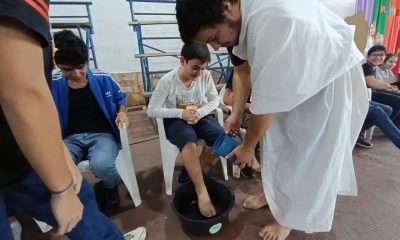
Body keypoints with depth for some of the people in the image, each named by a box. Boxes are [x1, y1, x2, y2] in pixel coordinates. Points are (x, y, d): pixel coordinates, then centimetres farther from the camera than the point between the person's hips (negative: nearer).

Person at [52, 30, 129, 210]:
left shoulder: (103, 79, -1)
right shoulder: (52, 84, 1)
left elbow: (120, 97, 16)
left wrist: (121, 112, -3)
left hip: (102, 135, -1)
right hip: (71, 138, 2)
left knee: (101, 164, -35)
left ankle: (111, 187, 6)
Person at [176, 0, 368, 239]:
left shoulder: (275, 25, -39)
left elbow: (266, 104, -29)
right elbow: (248, 69, 2)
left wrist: (247, 146, -13)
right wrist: (236, 114, 4)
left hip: (332, 80, -7)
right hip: (294, 76, 8)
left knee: (311, 157, 4)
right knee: (278, 143, 14)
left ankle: (290, 218, 27)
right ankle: (273, 195, 37)